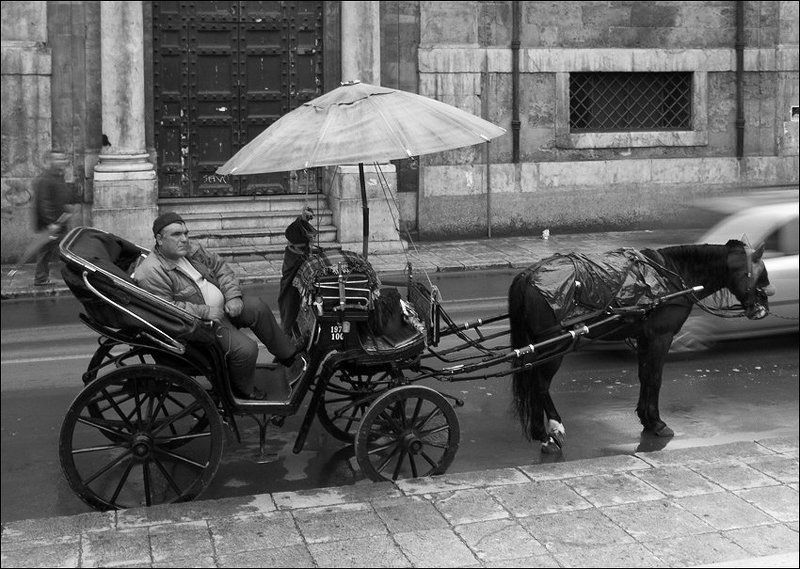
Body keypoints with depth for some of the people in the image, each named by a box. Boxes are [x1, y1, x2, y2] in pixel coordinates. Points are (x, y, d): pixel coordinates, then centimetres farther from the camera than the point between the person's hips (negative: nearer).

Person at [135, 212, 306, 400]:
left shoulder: (192, 250, 5)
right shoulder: (150, 273, -21)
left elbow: (220, 267, 11)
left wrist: (233, 296, -5)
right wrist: (205, 312, -26)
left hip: (222, 306, 9)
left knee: (257, 307, -4)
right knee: (245, 348, -22)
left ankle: (290, 356, 11)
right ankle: (243, 391, 5)